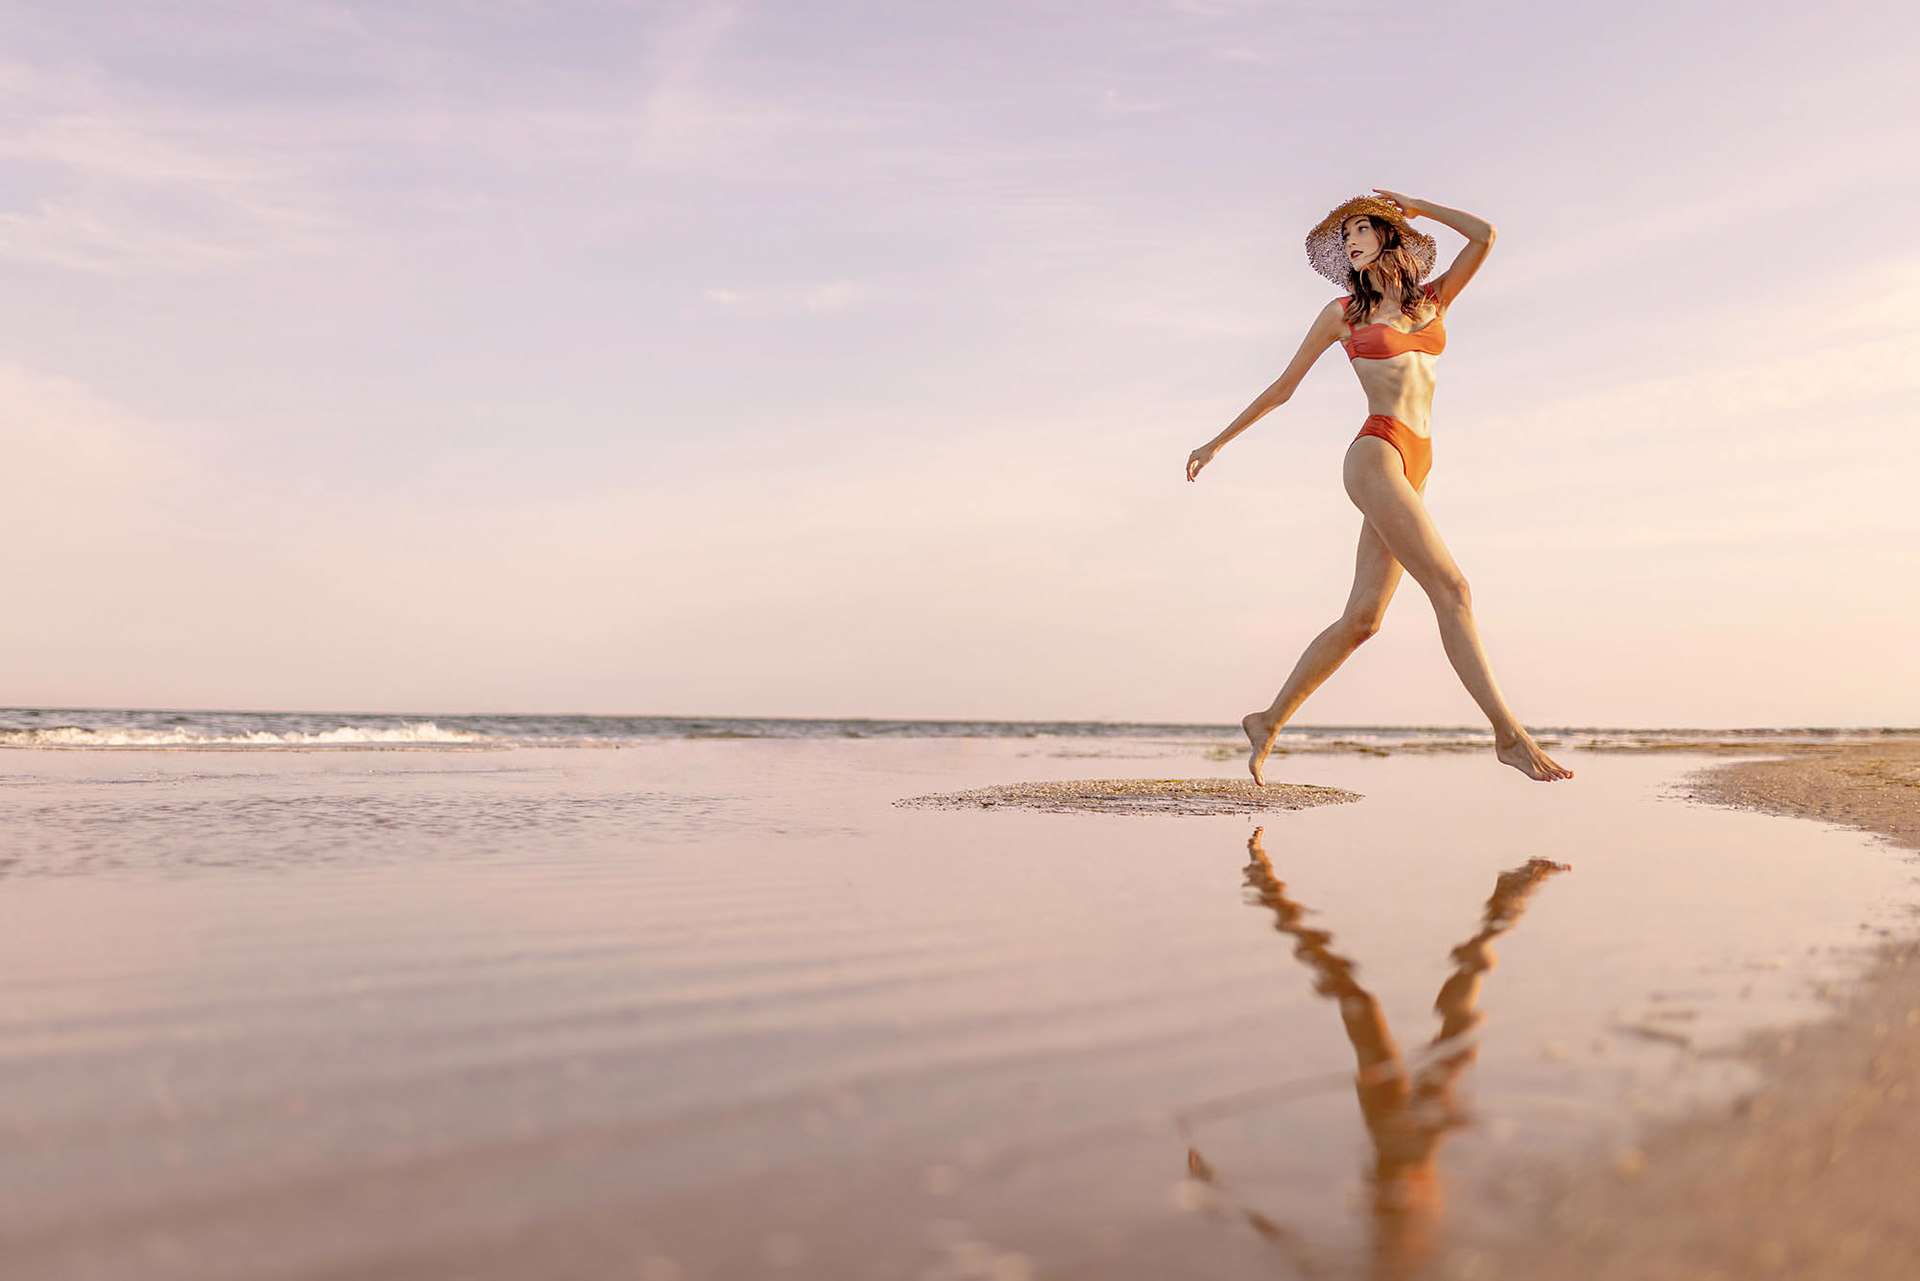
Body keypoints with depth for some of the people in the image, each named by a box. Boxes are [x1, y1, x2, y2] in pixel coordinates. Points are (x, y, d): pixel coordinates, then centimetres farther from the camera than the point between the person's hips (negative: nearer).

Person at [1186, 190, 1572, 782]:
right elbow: (1282, 387, 15)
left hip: (1414, 468, 5)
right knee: (1451, 588, -16)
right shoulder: (1343, 312, 9)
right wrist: (1218, 441, 18)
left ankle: (1269, 721, 12)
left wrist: (1414, 205, 18)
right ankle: (1510, 734, -14)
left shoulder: (1434, 298, 19)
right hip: (1376, 454, -5)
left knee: (1361, 618, 1)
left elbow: (1485, 235, 4)